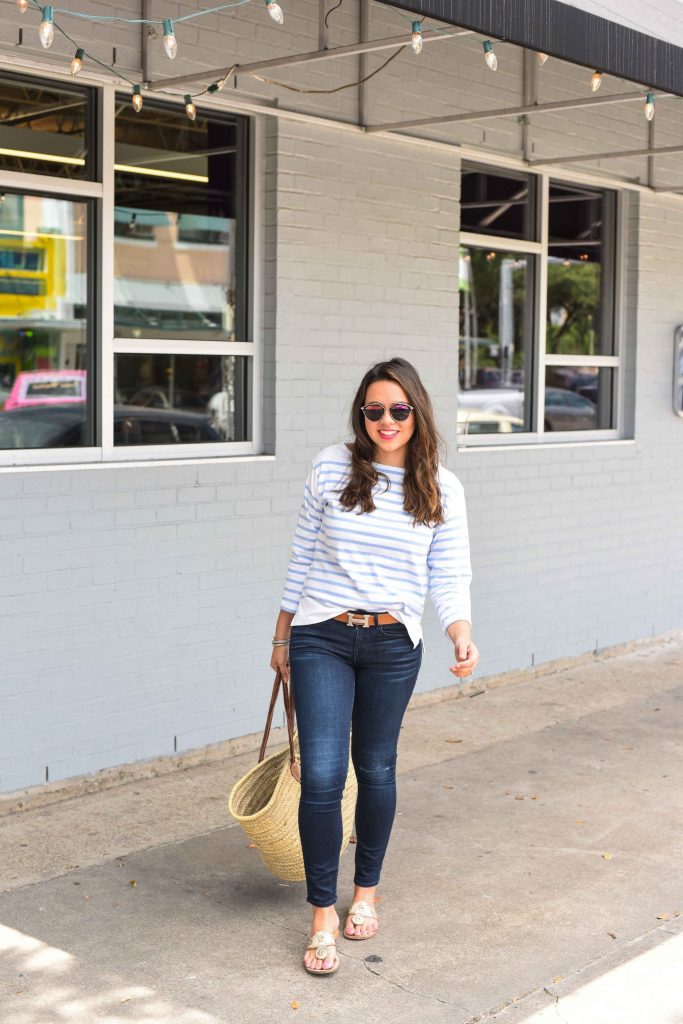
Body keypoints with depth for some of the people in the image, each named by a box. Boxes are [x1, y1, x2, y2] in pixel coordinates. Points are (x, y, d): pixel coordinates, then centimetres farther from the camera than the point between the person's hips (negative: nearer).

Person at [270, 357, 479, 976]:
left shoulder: (442, 488, 1)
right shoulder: (332, 468, -1)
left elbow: (450, 577, -1)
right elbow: (302, 557, 6)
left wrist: (463, 636, -19)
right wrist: (282, 636, 10)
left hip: (394, 646, 1)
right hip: (321, 639, -1)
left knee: (376, 769, 13)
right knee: (322, 775, -8)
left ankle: (366, 892, 34)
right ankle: (323, 917, 6)